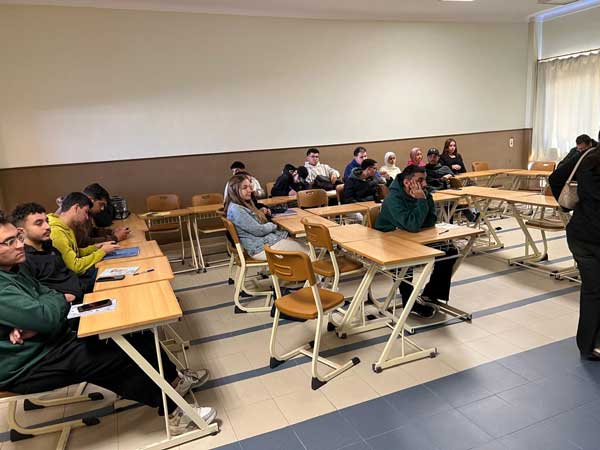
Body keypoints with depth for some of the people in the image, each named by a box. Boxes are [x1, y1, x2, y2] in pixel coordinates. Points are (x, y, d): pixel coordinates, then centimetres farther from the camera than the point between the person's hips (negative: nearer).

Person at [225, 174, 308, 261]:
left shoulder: (245, 204, 15)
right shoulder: (235, 210, -18)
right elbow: (258, 230, -17)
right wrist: (273, 225, -1)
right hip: (261, 248, -10)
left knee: (305, 248, 1)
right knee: (307, 252, -9)